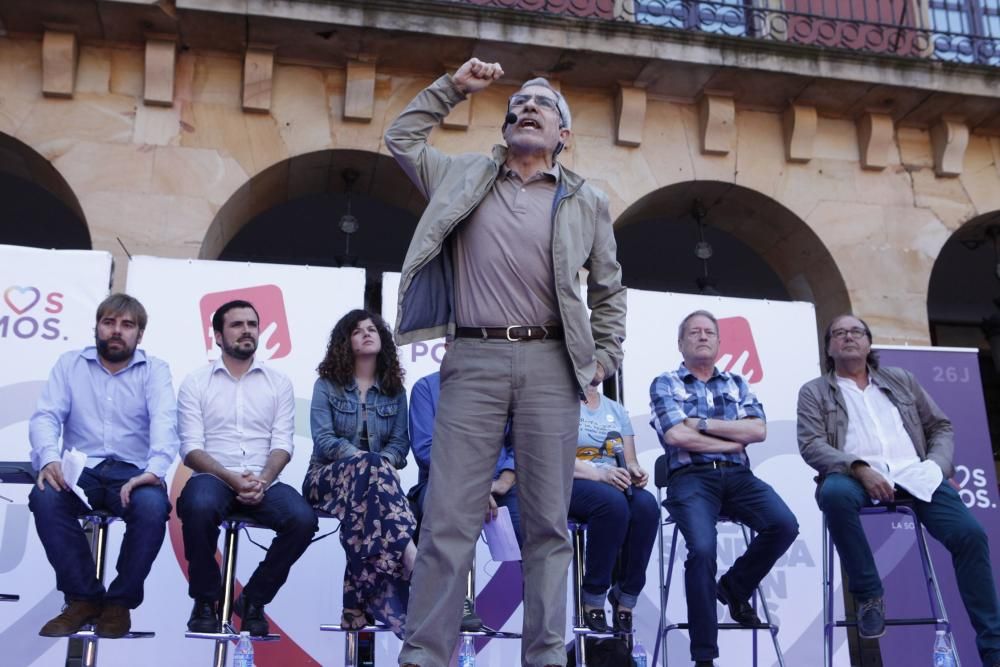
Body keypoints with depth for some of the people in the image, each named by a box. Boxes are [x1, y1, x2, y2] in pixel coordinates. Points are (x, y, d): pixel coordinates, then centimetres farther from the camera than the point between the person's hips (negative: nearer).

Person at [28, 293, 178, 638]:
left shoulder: (154, 370, 5)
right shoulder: (70, 364, 12)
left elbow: (164, 421, -12)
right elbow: (45, 416, 0)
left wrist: (155, 469, -31)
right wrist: (49, 457, -22)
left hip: (132, 471, -1)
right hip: (80, 468, 2)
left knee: (152, 506, -33)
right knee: (45, 497, -30)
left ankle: (120, 601, -11)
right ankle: (83, 598, -13)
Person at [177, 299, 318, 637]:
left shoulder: (279, 382, 14)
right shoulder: (195, 382, 9)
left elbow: (282, 443, 5)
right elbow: (191, 448, -1)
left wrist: (262, 480, -15)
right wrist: (232, 479, -17)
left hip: (263, 482, 2)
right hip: (213, 477, -1)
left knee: (303, 519, -28)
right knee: (200, 506, -37)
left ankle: (254, 599, -3)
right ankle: (205, 600, -10)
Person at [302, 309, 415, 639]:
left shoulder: (395, 389, 13)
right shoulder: (327, 385, 6)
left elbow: (400, 442, 4)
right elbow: (323, 440, -7)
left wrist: (383, 463, -20)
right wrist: (367, 460, -24)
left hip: (374, 476, 2)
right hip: (329, 477, -2)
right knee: (370, 465, -38)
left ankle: (359, 600, -44)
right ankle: (408, 552, -57)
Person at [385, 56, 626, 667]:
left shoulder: (587, 201, 14)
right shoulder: (465, 176, 16)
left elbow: (609, 289, 20)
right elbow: (402, 136, 25)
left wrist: (605, 357, 10)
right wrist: (453, 87, 21)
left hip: (550, 364, 0)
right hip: (474, 359, 0)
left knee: (548, 521, 3)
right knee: (449, 517, -2)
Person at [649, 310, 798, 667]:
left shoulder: (737, 383, 20)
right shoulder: (664, 384, 9)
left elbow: (758, 430, 4)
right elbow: (676, 436, -7)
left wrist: (704, 424, -4)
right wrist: (734, 440, 1)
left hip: (737, 475, 4)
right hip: (691, 477, -4)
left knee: (785, 526, -23)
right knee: (702, 549, -29)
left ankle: (734, 587, 7)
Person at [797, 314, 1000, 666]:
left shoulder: (901, 380, 24)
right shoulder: (814, 392, 13)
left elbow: (940, 426, 23)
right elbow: (811, 445, -1)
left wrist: (938, 466, 2)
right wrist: (860, 468, -18)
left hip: (914, 474, 3)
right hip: (856, 475, -3)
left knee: (970, 534, -20)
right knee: (834, 492, -39)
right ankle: (869, 595, -20)